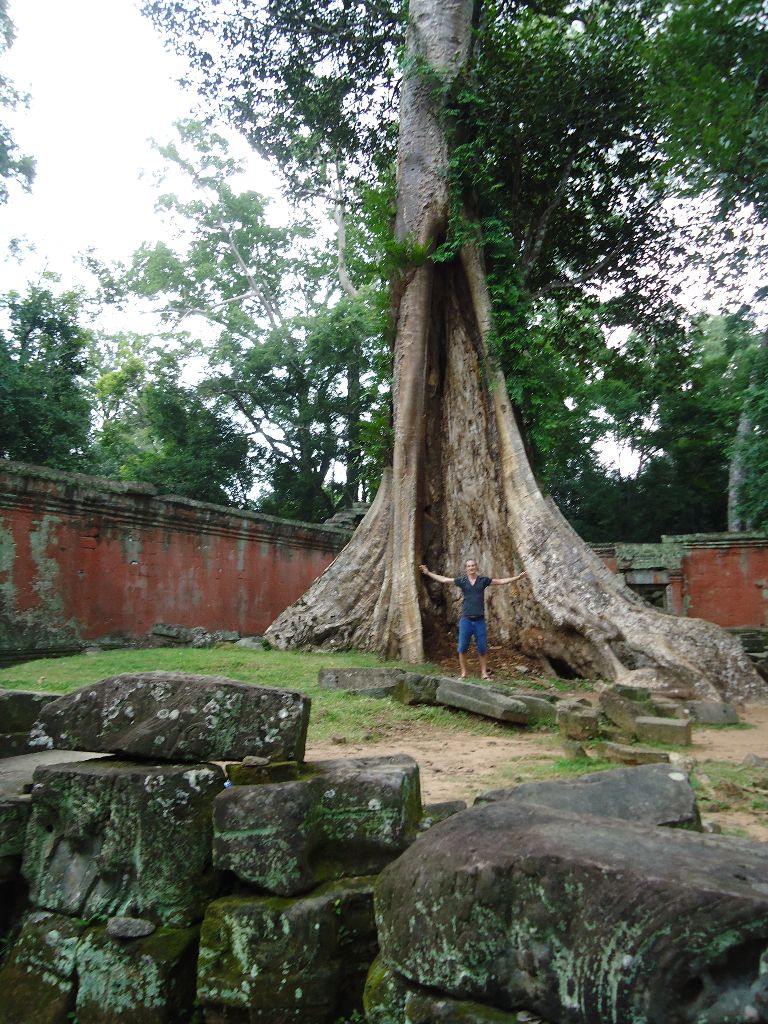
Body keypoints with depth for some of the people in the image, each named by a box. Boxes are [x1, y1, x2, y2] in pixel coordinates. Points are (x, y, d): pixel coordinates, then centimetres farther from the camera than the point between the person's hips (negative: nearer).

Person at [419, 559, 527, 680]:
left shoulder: (483, 580, 2)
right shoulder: (462, 581, 2)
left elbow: (501, 581, 6)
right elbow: (443, 579, 5)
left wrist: (518, 577, 1)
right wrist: (428, 573, 3)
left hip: (480, 620, 0)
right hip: (466, 620, 0)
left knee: (482, 648, 3)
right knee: (462, 648, 2)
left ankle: (484, 673, 14)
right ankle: (463, 673, 12)